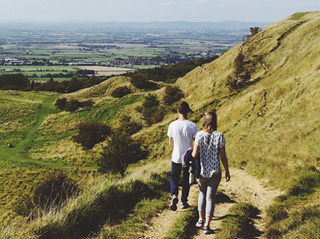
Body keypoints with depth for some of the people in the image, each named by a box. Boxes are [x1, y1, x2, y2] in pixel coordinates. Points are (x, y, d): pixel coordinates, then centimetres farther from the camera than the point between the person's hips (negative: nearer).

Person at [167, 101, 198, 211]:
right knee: (186, 180, 15)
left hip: (176, 157, 1)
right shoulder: (192, 126, -14)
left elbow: (170, 142, 3)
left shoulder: (172, 125, -8)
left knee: (174, 178, 17)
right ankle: (184, 202, 23)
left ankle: (174, 195, -7)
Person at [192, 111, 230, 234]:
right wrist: (227, 171, 5)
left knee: (202, 193, 25)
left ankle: (201, 219, 23)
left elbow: (194, 154, -12)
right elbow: (223, 156, -7)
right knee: (210, 197, 8)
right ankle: (207, 225, 5)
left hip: (201, 170, 1)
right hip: (215, 172, -1)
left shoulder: (199, 135, -11)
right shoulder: (219, 136, -11)